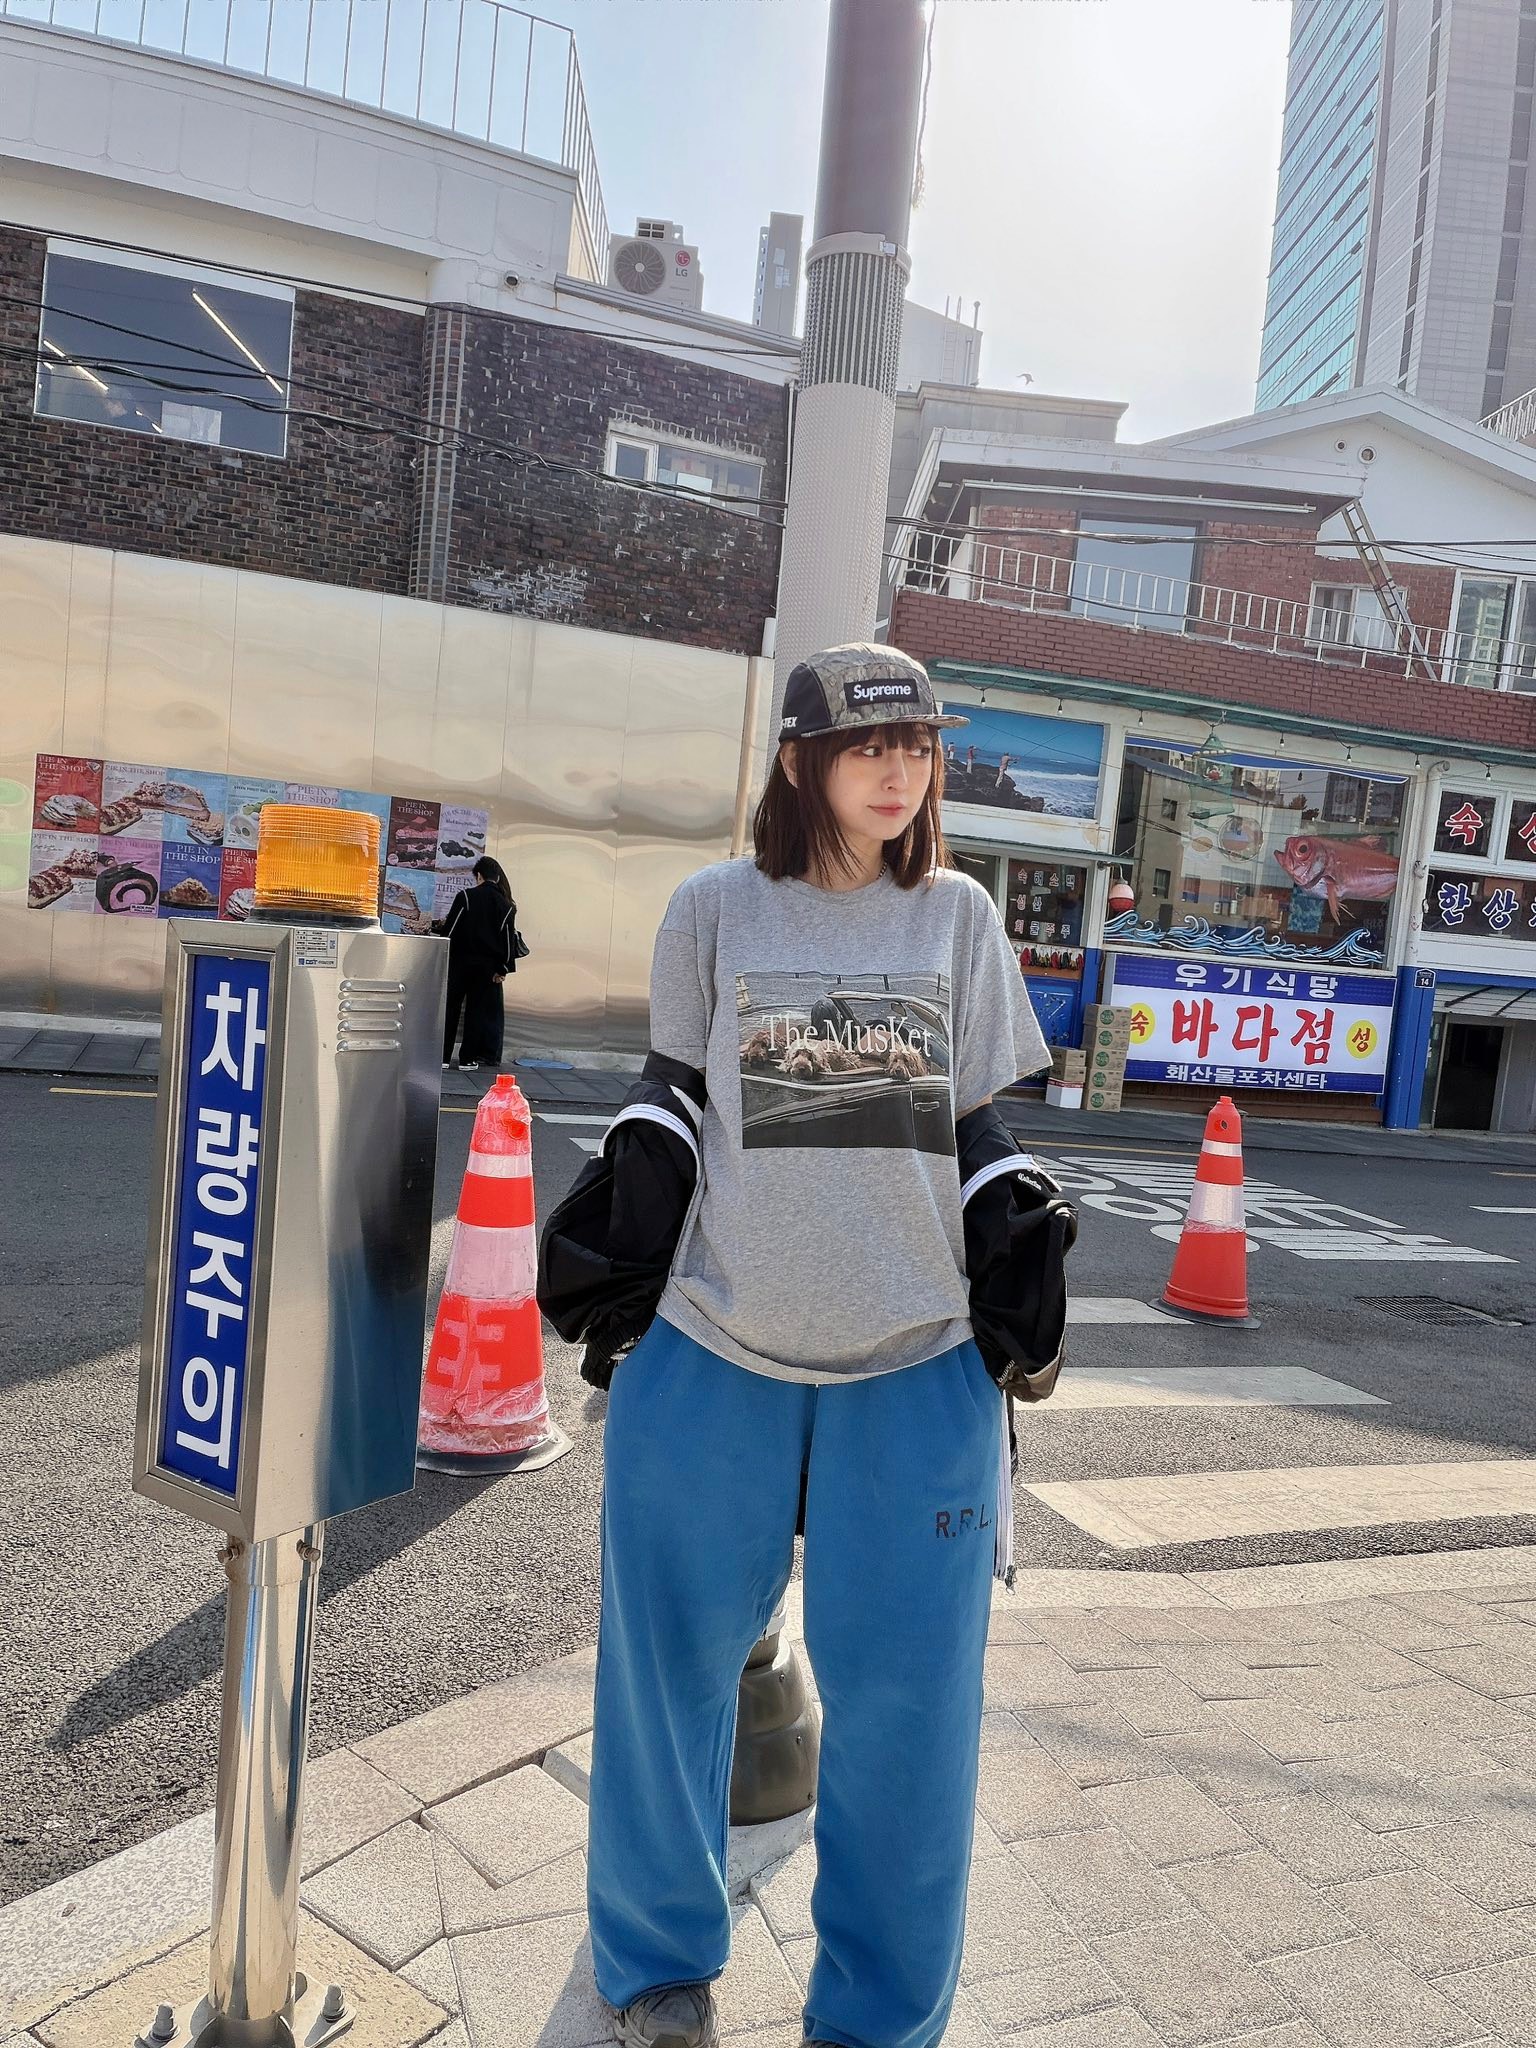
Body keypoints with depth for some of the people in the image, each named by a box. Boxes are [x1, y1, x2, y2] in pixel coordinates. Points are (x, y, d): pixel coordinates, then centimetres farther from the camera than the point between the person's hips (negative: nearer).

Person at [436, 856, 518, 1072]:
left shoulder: (465, 897, -8)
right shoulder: (506, 905, 0)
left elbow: (450, 929, -8)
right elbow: (508, 938, 0)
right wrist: (503, 968, 5)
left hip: (460, 962, -2)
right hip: (487, 966, 2)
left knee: (450, 1008, 8)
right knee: (476, 1011, 9)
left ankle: (443, 1056, 7)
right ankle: (468, 1059, 9)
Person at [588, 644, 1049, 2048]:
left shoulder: (960, 916, 5)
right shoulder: (715, 909, 2)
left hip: (919, 1361, 1)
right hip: (712, 1352, 0)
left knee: (903, 1698, 6)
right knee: (671, 1671, 12)